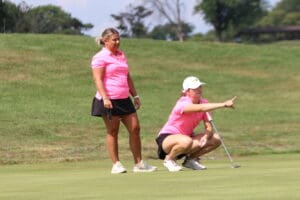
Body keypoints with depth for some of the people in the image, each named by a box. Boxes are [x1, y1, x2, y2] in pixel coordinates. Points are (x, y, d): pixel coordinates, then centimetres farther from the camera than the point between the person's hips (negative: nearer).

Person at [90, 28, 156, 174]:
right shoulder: (100, 57, -5)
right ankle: (116, 164, 4)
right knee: (112, 132, -1)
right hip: (109, 101, -7)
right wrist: (105, 98, -23)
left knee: (135, 128, 2)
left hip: (124, 99, 7)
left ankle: (139, 163, 8)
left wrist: (135, 96, 20)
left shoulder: (121, 55, 19)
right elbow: (98, 79, -13)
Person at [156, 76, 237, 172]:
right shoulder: (183, 104, -24)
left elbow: (209, 127, -3)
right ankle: (169, 159, -12)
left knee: (216, 139, -9)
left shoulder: (203, 102, -2)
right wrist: (223, 104, -50)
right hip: (167, 138, -7)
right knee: (187, 141, -41)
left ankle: (190, 159, 6)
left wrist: (206, 136, -27)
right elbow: (201, 108, -44)